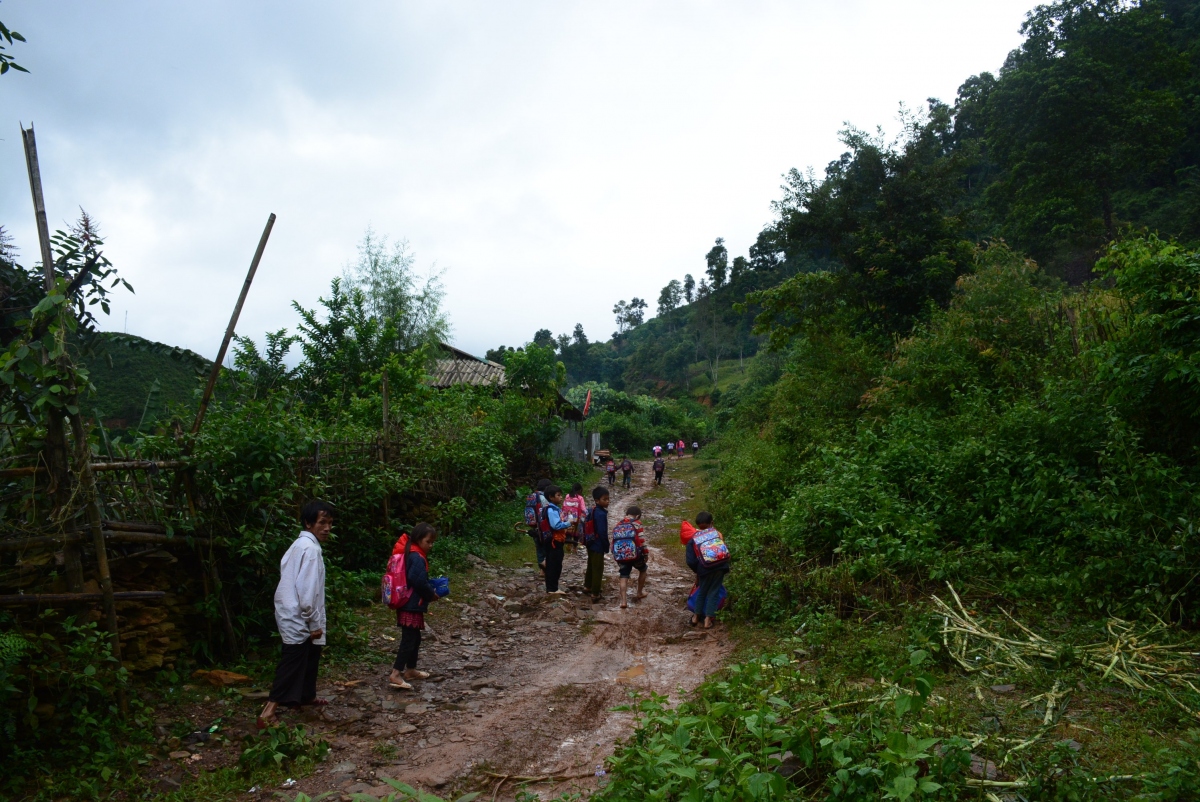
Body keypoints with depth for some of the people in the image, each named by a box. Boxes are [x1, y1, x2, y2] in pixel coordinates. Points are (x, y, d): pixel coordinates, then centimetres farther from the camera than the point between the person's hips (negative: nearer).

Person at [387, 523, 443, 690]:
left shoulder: (410, 554, 11)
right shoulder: (417, 557, -20)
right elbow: (420, 582, -24)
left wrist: (431, 589, 6)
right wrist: (433, 595, -9)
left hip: (409, 604, 10)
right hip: (412, 606, -10)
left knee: (415, 638, 19)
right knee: (409, 639, -8)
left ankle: (410, 670, 29)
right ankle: (395, 675, -9)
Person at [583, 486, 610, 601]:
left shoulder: (592, 510, 4)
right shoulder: (601, 514, -24)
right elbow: (602, 533, -24)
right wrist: (606, 547, -12)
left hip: (590, 543, 9)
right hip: (598, 545, -9)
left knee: (591, 566, 24)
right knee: (598, 569, 2)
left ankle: (587, 587, 39)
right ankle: (595, 594, 9)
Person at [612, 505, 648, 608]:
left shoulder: (617, 526, 16)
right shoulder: (636, 524, 0)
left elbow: (613, 542, 18)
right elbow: (641, 540, -8)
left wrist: (616, 556, 25)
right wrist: (646, 553, 2)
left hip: (620, 556, 4)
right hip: (634, 554, -4)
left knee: (624, 578, 8)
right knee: (642, 570, 22)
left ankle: (624, 601, -4)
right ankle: (639, 593, 29)